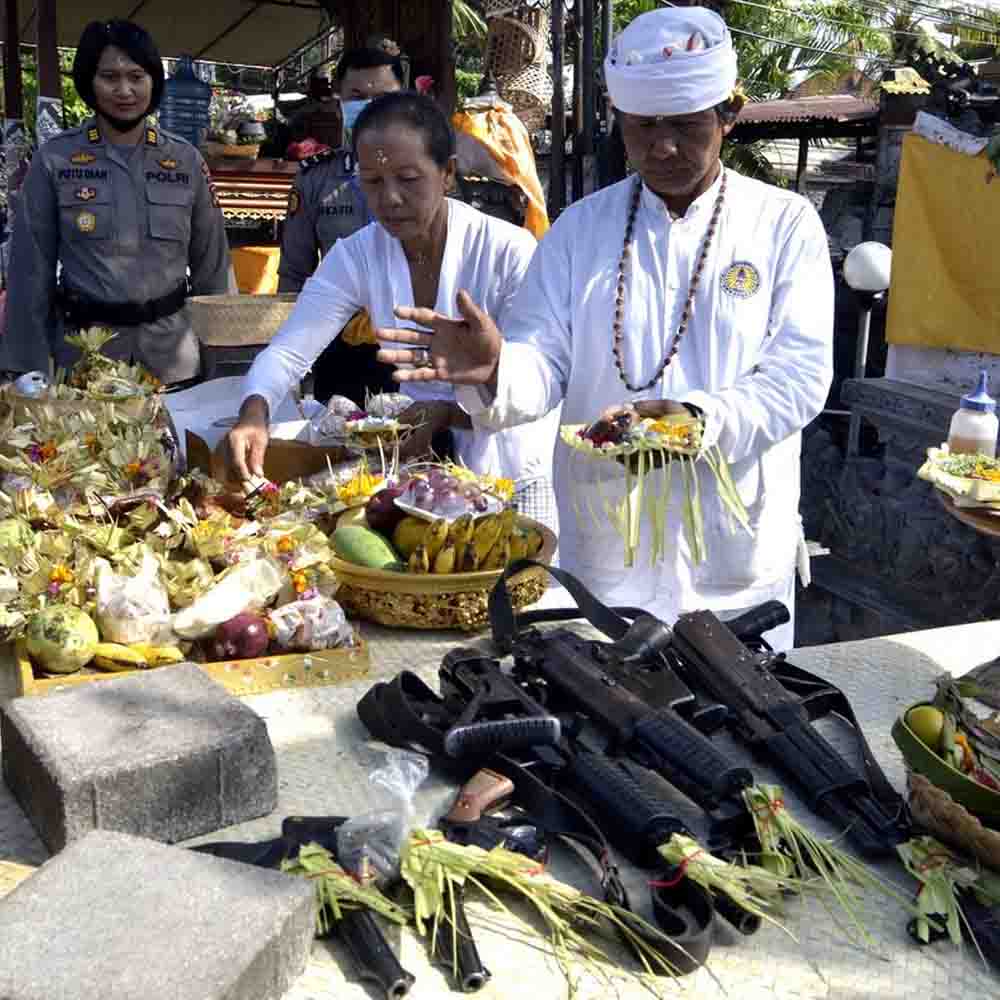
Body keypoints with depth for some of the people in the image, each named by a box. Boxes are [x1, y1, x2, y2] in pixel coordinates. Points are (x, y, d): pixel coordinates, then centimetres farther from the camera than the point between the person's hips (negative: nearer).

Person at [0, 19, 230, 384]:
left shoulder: (186, 160, 2)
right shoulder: (53, 160, -3)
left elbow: (211, 262, 7)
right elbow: (32, 267, -1)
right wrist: (31, 366, -3)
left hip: (171, 347, 2)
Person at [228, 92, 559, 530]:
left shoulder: (510, 251, -19)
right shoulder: (356, 256, -7)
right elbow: (287, 351, -15)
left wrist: (448, 412, -34)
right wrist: (254, 413, -35)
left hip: (512, 477, -3)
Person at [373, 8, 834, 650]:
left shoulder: (786, 225, -2)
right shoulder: (580, 229, 4)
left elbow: (800, 377, -11)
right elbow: (544, 362, -4)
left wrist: (700, 419, -29)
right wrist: (495, 369, -27)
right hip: (602, 552, 1)